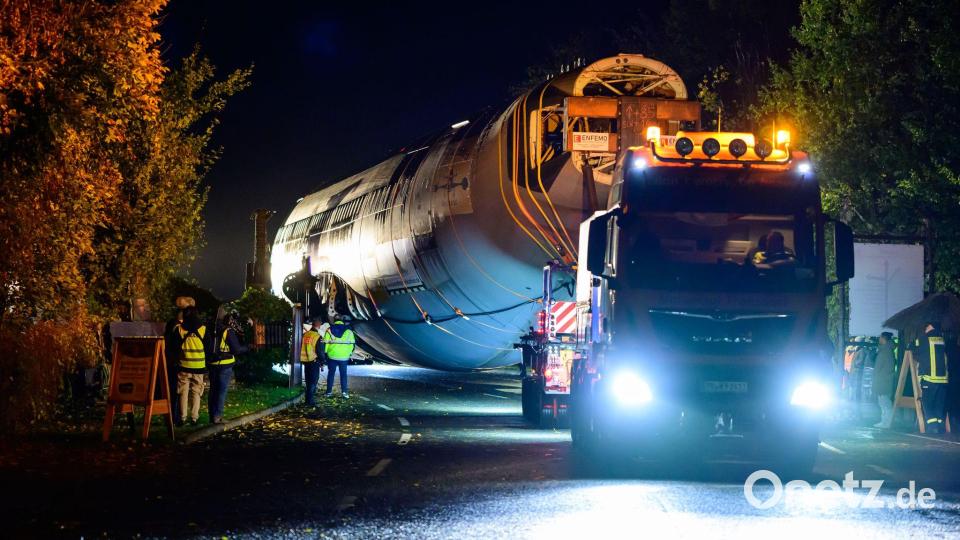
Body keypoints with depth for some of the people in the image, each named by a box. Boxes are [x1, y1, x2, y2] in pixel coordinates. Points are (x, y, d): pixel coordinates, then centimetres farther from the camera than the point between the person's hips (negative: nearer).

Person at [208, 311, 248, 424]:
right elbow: (236, 349, -10)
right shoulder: (229, 332, -11)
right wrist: (246, 348, 6)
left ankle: (212, 416, 17)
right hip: (224, 365, -7)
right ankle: (217, 417, -3)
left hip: (213, 364, 7)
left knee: (213, 391, 13)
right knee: (222, 392, -1)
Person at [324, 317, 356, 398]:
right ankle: (344, 392, 2)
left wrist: (325, 353, 7)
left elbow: (325, 343, 1)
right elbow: (352, 343, 4)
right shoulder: (348, 331, 3)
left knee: (331, 373, 10)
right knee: (343, 374, 8)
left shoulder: (329, 330, 2)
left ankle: (329, 392, 10)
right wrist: (350, 353, 13)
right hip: (344, 357, 0)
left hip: (332, 356, 0)